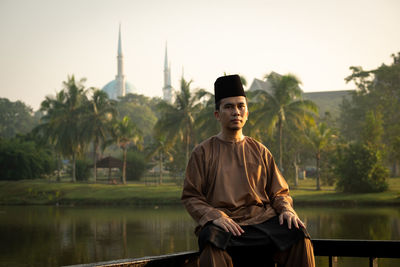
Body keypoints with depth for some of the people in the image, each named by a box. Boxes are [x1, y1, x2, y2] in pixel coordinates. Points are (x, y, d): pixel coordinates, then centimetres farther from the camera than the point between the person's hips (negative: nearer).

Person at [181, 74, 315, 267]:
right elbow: (190, 196, 6)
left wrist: (286, 209, -3)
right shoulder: (203, 152, 10)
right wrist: (215, 217, -13)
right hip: (223, 223, -3)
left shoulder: (259, 151, 19)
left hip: (262, 219, 3)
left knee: (299, 237, -27)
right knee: (212, 245, -39)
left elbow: (279, 192, 21)